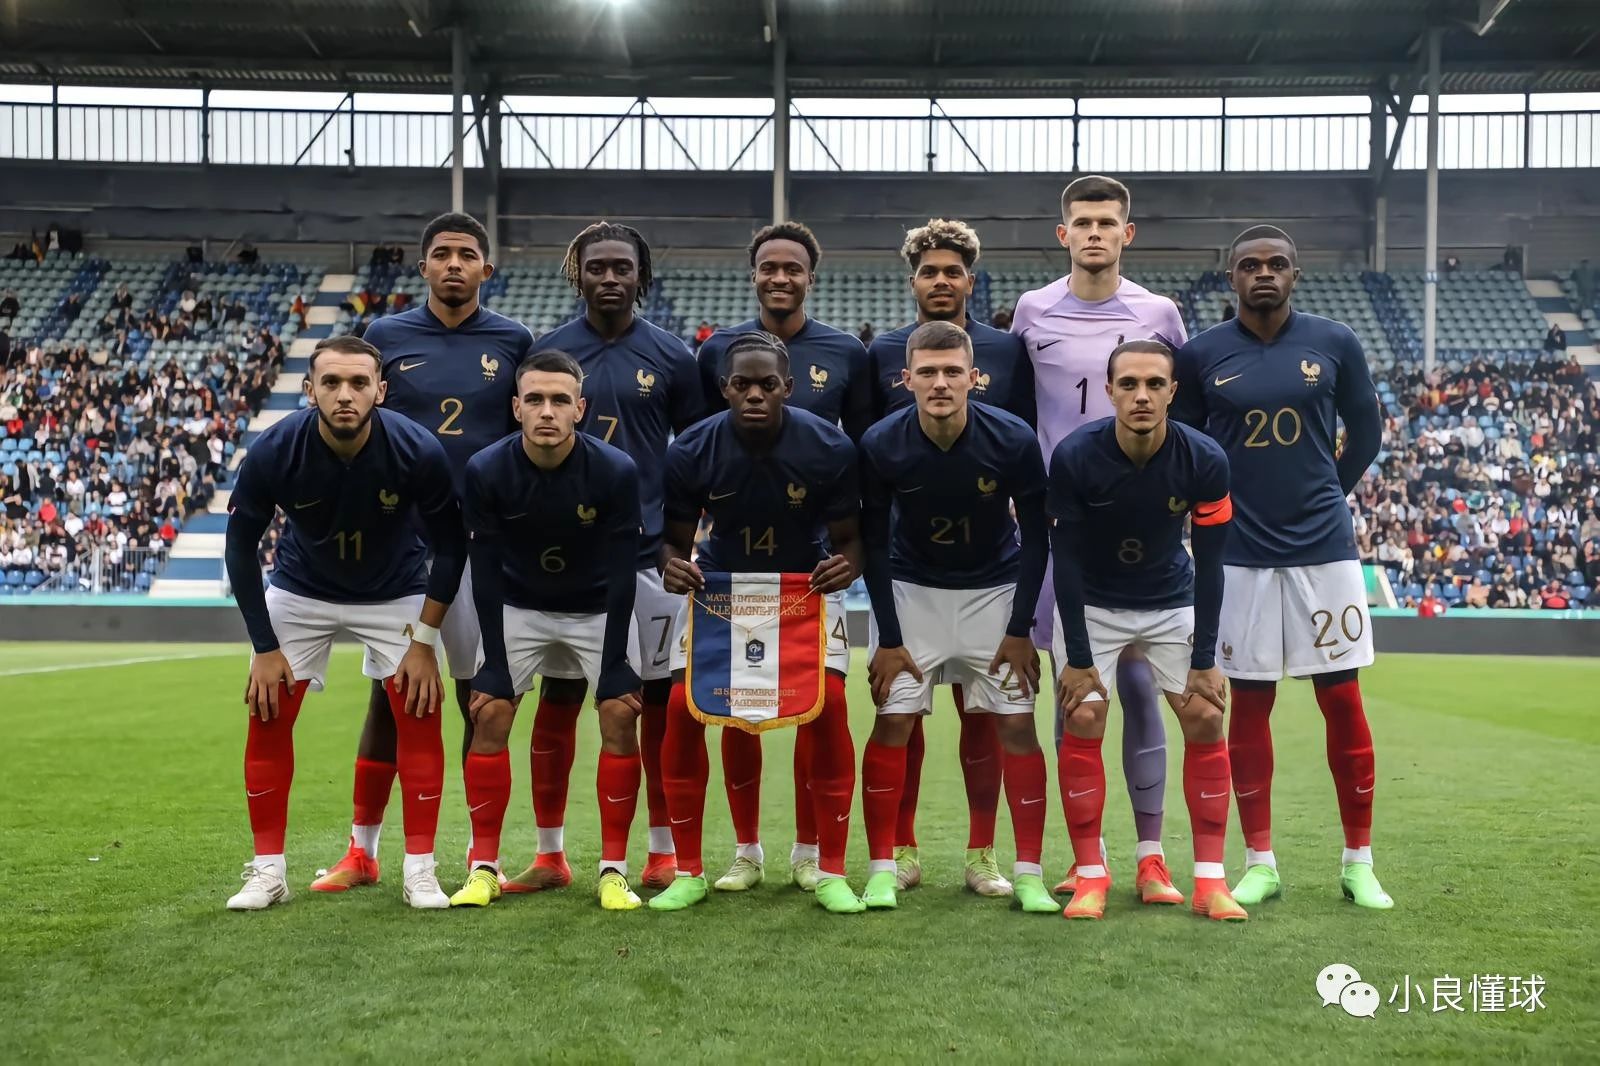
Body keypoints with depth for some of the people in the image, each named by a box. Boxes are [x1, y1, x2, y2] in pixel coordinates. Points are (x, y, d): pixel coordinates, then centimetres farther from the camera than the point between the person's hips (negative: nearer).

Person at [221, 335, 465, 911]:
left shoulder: (418, 451, -28)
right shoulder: (271, 453, -26)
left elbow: (450, 546, -13)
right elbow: (240, 549, -11)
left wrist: (423, 639, -15)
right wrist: (265, 647, -11)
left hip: (397, 594, -1)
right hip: (300, 592, 1)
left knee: (420, 716, -10)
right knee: (267, 718, -5)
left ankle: (420, 870, 1)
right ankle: (267, 871, 9)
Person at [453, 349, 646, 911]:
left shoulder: (616, 472, -26)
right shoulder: (485, 472, -23)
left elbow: (621, 580, -21)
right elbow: (486, 577, -16)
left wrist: (613, 673, -20)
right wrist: (496, 669, -17)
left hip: (597, 610, -1)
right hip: (519, 608, 1)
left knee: (621, 719, -11)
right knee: (489, 717, -9)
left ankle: (613, 870, 1)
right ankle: (484, 867, 3)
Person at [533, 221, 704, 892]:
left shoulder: (670, 357, 3)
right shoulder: (547, 351, 4)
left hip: (649, 552, -1)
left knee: (658, 699, 5)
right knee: (558, 698, 5)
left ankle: (664, 854, 16)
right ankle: (550, 856, 17)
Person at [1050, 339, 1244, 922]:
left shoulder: (1204, 460, -22)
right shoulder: (1074, 457, -25)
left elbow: (1210, 565, -14)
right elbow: (1066, 560, -18)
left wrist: (1203, 661, -13)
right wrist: (1078, 657, -16)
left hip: (1172, 601, 2)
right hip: (1092, 604, -1)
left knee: (1206, 720, -7)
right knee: (1082, 724, -12)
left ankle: (1210, 880, 2)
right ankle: (1090, 875, 1)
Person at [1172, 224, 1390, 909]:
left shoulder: (1334, 344, 2)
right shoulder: (1201, 355, 0)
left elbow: (1367, 429, 14)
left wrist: (1327, 494, 11)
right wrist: (1220, 506, 7)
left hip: (1324, 549, 0)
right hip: (1240, 554, 0)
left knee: (1342, 700, 2)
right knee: (1249, 703, 5)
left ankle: (1359, 863, 15)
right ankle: (1259, 863, 17)